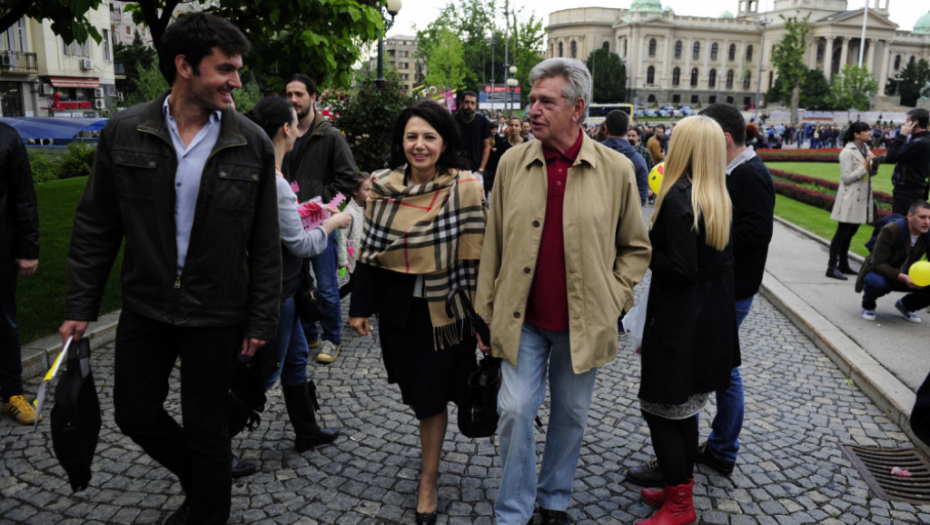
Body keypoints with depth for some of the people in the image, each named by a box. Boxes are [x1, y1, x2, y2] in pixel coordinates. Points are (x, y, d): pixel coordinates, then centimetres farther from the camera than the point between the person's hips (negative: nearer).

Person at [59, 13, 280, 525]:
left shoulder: (252, 144, -8)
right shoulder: (124, 133, -5)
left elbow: (265, 243, -4)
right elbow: (94, 227, 2)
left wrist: (260, 320, -4)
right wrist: (80, 306, 1)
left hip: (215, 315, -2)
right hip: (144, 308, 3)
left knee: (206, 429, 10)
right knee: (134, 411, 16)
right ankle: (201, 479, 43)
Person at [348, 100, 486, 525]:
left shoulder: (465, 187, -12)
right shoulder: (383, 186, 0)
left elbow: (474, 257, -12)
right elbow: (370, 248, 7)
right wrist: (361, 306, 8)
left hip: (442, 309, -4)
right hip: (396, 306, 4)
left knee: (431, 394, 4)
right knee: (414, 390, 17)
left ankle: (428, 483, 23)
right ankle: (431, 452, 46)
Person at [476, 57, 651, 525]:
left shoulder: (616, 170, -6)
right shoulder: (512, 164, -2)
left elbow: (636, 247, 5)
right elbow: (494, 246, 4)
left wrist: (614, 299, -4)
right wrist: (485, 316, 4)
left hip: (583, 323, 0)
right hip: (523, 319, 0)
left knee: (571, 415, 14)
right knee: (515, 411, 0)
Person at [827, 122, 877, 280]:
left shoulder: (865, 149, 12)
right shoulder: (847, 152, -13)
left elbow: (870, 173, 18)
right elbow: (847, 177, -16)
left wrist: (874, 166, -3)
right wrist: (865, 166, -20)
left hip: (862, 198, 8)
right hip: (850, 199, -8)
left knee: (850, 233, 13)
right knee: (842, 233, -7)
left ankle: (843, 265, 20)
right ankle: (832, 267, -4)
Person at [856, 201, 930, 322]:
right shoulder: (890, 231, -24)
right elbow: (878, 264, -27)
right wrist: (903, 277, -40)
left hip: (905, 276, 5)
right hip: (880, 272, -5)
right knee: (878, 283, -40)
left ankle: (905, 305, 12)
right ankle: (868, 306, -4)